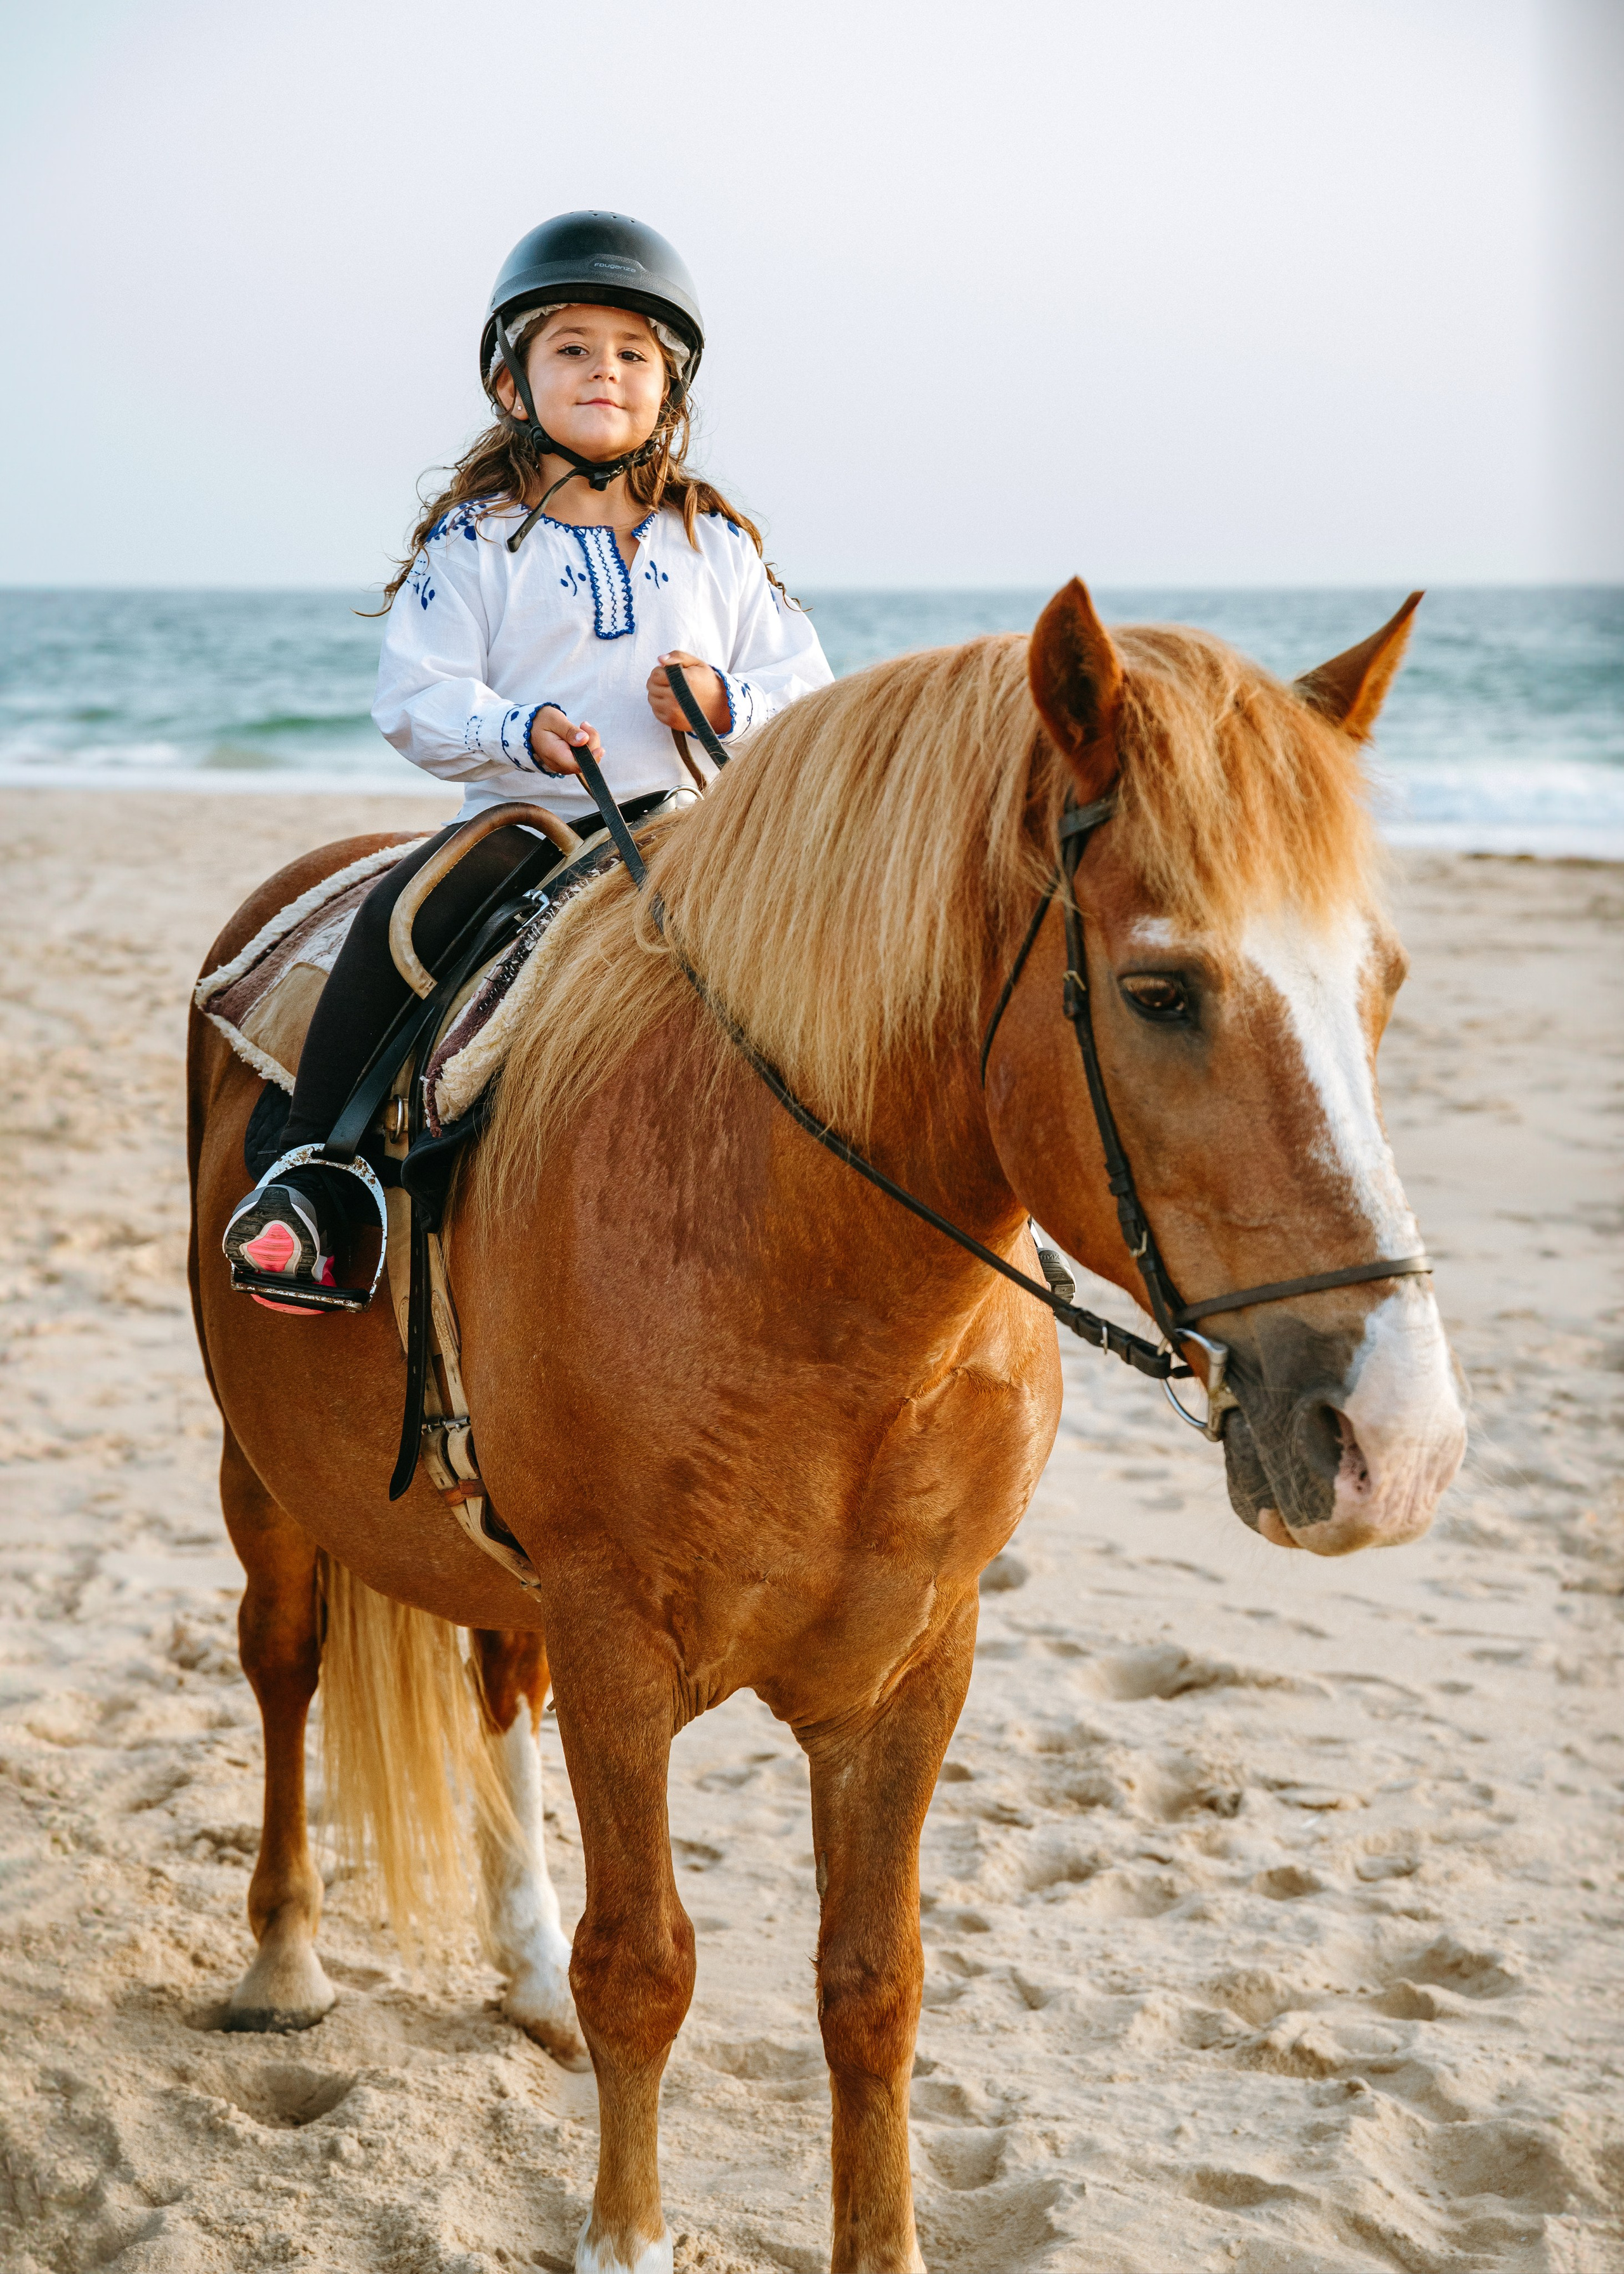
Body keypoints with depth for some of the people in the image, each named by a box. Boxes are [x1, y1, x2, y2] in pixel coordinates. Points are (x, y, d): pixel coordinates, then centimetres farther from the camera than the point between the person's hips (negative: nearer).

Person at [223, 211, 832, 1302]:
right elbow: (414, 699, -3)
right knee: (399, 916, -28)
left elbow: (806, 687, 11)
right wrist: (521, 731, -22)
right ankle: (310, 1178, -22)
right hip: (525, 819, -2)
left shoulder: (717, 543, 11)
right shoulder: (474, 540, 3)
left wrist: (731, 702, -12)